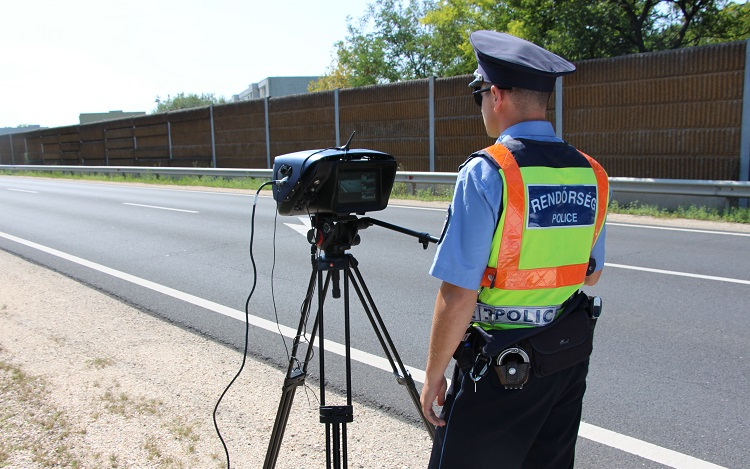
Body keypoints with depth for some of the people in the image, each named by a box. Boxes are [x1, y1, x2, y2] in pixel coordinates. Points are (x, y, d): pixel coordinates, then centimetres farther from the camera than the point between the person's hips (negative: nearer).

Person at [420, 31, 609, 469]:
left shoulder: (486, 173, -18)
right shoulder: (592, 174, 1)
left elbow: (458, 294, -20)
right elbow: (592, 273, 13)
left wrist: (434, 375, -9)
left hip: (500, 368, -6)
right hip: (570, 363, 7)